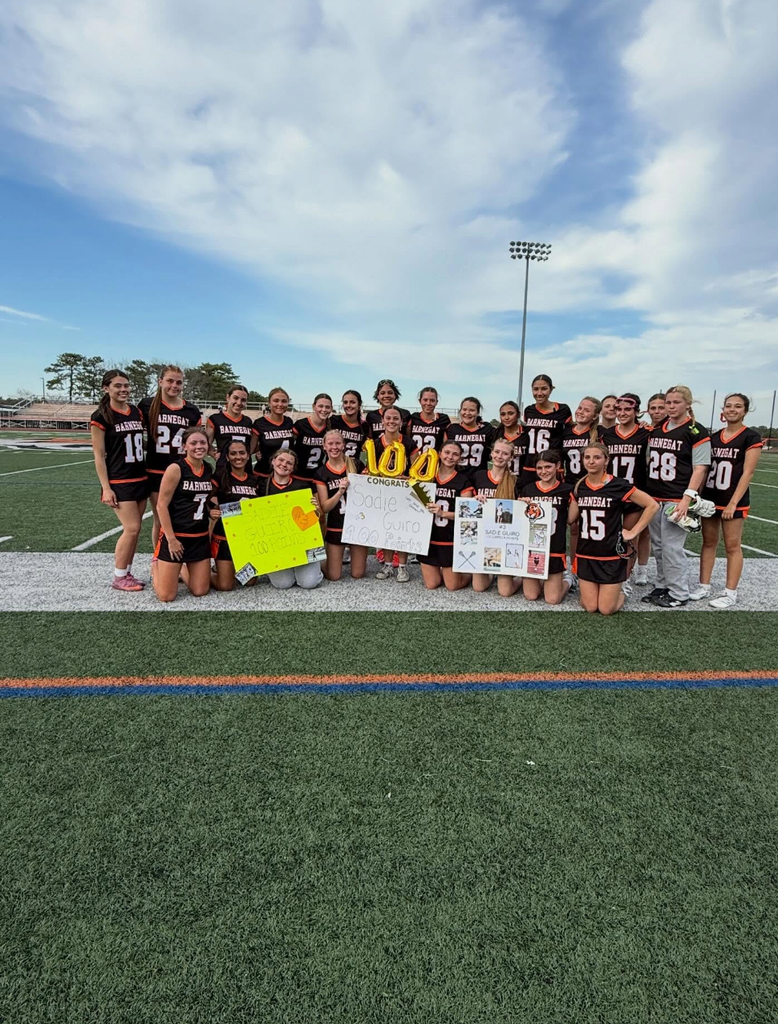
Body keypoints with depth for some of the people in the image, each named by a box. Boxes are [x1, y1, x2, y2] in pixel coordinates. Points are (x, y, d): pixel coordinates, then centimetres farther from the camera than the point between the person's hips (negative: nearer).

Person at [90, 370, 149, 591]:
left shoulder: (137, 412, 9)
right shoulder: (101, 417, -8)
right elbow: (99, 455, -9)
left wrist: (150, 474, 13)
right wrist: (106, 488, -14)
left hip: (141, 479, 6)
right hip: (119, 482, -6)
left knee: (134, 529, 8)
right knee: (132, 528, -9)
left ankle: (127, 573, 18)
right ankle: (119, 578, 6)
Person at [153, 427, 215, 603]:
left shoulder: (209, 469, 6)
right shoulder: (175, 469, -13)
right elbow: (161, 505, -14)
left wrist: (211, 511, 0)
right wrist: (171, 539, -16)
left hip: (201, 537, 5)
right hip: (175, 536, -5)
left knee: (200, 591, 8)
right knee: (166, 596, -2)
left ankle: (183, 569, 38)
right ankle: (157, 567, 29)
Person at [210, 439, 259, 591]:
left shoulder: (254, 480, 7)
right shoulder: (220, 477, -7)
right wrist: (211, 513, -29)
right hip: (225, 536, -5)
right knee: (225, 585, -7)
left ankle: (225, 568, 35)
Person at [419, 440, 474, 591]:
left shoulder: (463, 481, -5)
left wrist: (442, 513, -23)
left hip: (451, 539, -3)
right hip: (428, 537, 3)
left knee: (452, 586, 3)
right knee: (431, 585, 6)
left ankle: (468, 571, 33)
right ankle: (441, 569, 37)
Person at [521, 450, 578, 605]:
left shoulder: (566, 489, -2)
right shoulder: (528, 489, 2)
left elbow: (570, 519, -4)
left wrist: (575, 495, -12)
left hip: (555, 549, -2)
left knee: (552, 599, -1)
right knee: (530, 596, 5)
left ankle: (565, 580, 29)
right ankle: (544, 581, 35)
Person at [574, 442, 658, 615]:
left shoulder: (619, 485, -11)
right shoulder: (579, 487, 2)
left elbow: (653, 505, -7)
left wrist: (633, 532, -9)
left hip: (612, 556, -3)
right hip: (586, 555, 3)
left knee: (606, 609, 1)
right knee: (589, 607, 4)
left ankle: (619, 592, 31)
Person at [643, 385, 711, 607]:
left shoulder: (696, 432, -6)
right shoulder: (656, 430, 12)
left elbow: (700, 468, -10)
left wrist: (687, 498, -17)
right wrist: (645, 492, 14)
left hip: (676, 499, -7)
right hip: (654, 497, 7)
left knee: (672, 547, -5)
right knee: (658, 546, 13)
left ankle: (678, 593, 9)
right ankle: (662, 586, 26)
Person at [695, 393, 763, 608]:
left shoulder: (751, 437, -6)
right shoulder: (714, 437, 8)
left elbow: (747, 472, -12)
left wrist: (733, 502, -17)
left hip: (734, 501, -5)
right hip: (709, 499, 5)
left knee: (733, 546, 2)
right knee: (708, 542, 10)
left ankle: (731, 594, 10)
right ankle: (704, 587, 19)